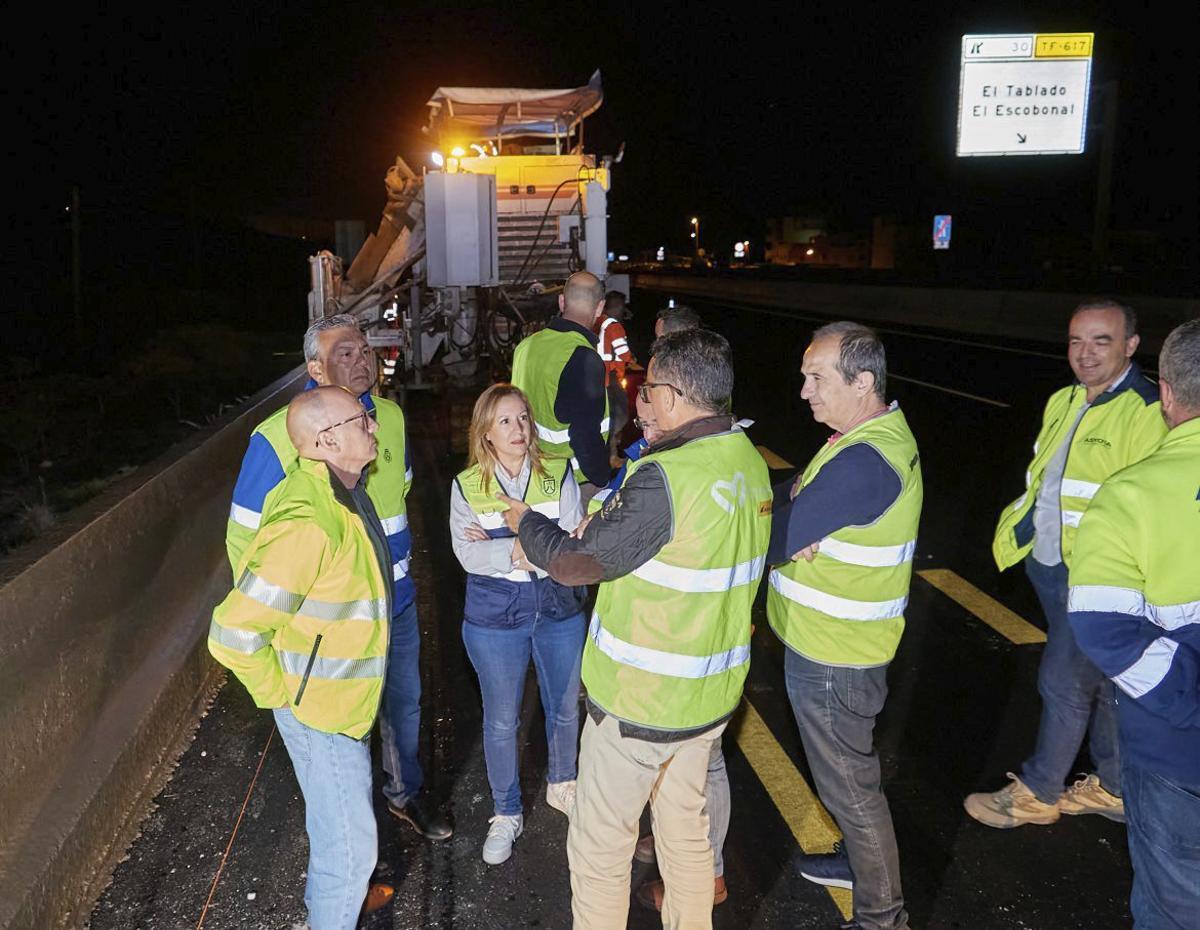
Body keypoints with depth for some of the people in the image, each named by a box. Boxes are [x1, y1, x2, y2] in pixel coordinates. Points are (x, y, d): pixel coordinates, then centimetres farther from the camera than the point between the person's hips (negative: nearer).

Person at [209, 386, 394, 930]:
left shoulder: (345, 494, -1)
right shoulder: (307, 524, -32)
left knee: (342, 816, 28)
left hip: (348, 700, 10)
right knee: (350, 843, 2)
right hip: (319, 710, -10)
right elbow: (233, 636, -30)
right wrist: (284, 695, -16)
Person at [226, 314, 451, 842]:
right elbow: (245, 536, -12)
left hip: (396, 600, 5)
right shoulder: (278, 437, -20)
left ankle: (406, 793, 47)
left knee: (404, 702, 22)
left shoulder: (390, 417, -3)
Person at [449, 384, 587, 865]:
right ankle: (506, 813, 33)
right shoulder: (466, 486, -6)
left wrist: (504, 546, -23)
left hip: (559, 610, 1)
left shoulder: (558, 474, -5)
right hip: (493, 618, -1)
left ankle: (561, 786, 45)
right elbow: (468, 554, -18)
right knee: (501, 721, 12)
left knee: (565, 708, 18)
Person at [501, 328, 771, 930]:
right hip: (711, 695, 8)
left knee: (598, 846, 11)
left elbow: (576, 562, -19)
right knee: (686, 827, 25)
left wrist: (525, 522, -1)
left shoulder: (667, 476, -27)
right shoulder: (751, 464, 0)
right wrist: (609, 526, 12)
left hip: (640, 701, -8)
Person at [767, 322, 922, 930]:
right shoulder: (880, 432, 5)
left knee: (849, 784, 8)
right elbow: (796, 493, 6)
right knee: (847, 768, 27)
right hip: (835, 641, 10)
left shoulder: (865, 462, -29)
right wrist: (793, 517, -11)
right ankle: (859, 861, 47)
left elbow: (775, 542, -28)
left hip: (833, 653, -10)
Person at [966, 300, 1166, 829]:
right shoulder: (1062, 402, 8)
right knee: (1101, 684, 20)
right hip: (1049, 567, 8)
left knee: (1063, 684, 4)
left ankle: (1038, 793, 22)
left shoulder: (1147, 414, -19)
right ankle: (1114, 788, 37)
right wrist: (1019, 528, 16)